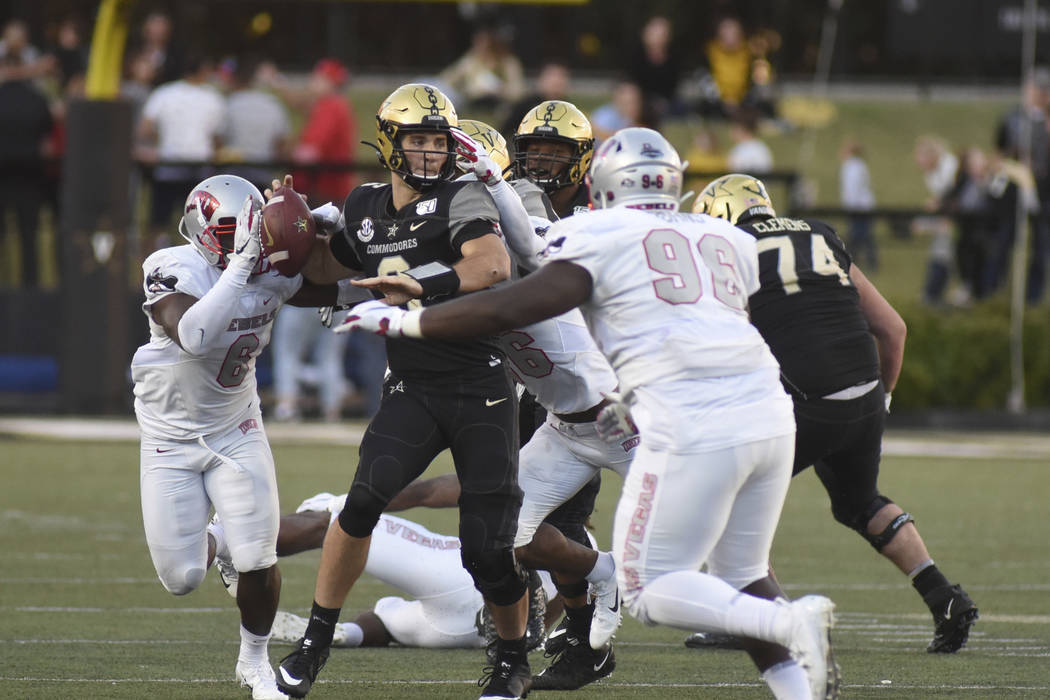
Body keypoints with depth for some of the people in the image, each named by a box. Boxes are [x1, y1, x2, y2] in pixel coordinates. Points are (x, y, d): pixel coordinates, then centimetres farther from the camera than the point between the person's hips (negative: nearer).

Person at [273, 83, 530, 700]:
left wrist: (420, 285, -37)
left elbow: (495, 265, -28)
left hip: (481, 391, -4)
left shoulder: (461, 201, -9)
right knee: (366, 498, -21)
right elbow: (328, 268, 28)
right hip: (413, 390, 4)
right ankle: (317, 639, -8)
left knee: (488, 549, -3)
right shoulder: (365, 209, 8)